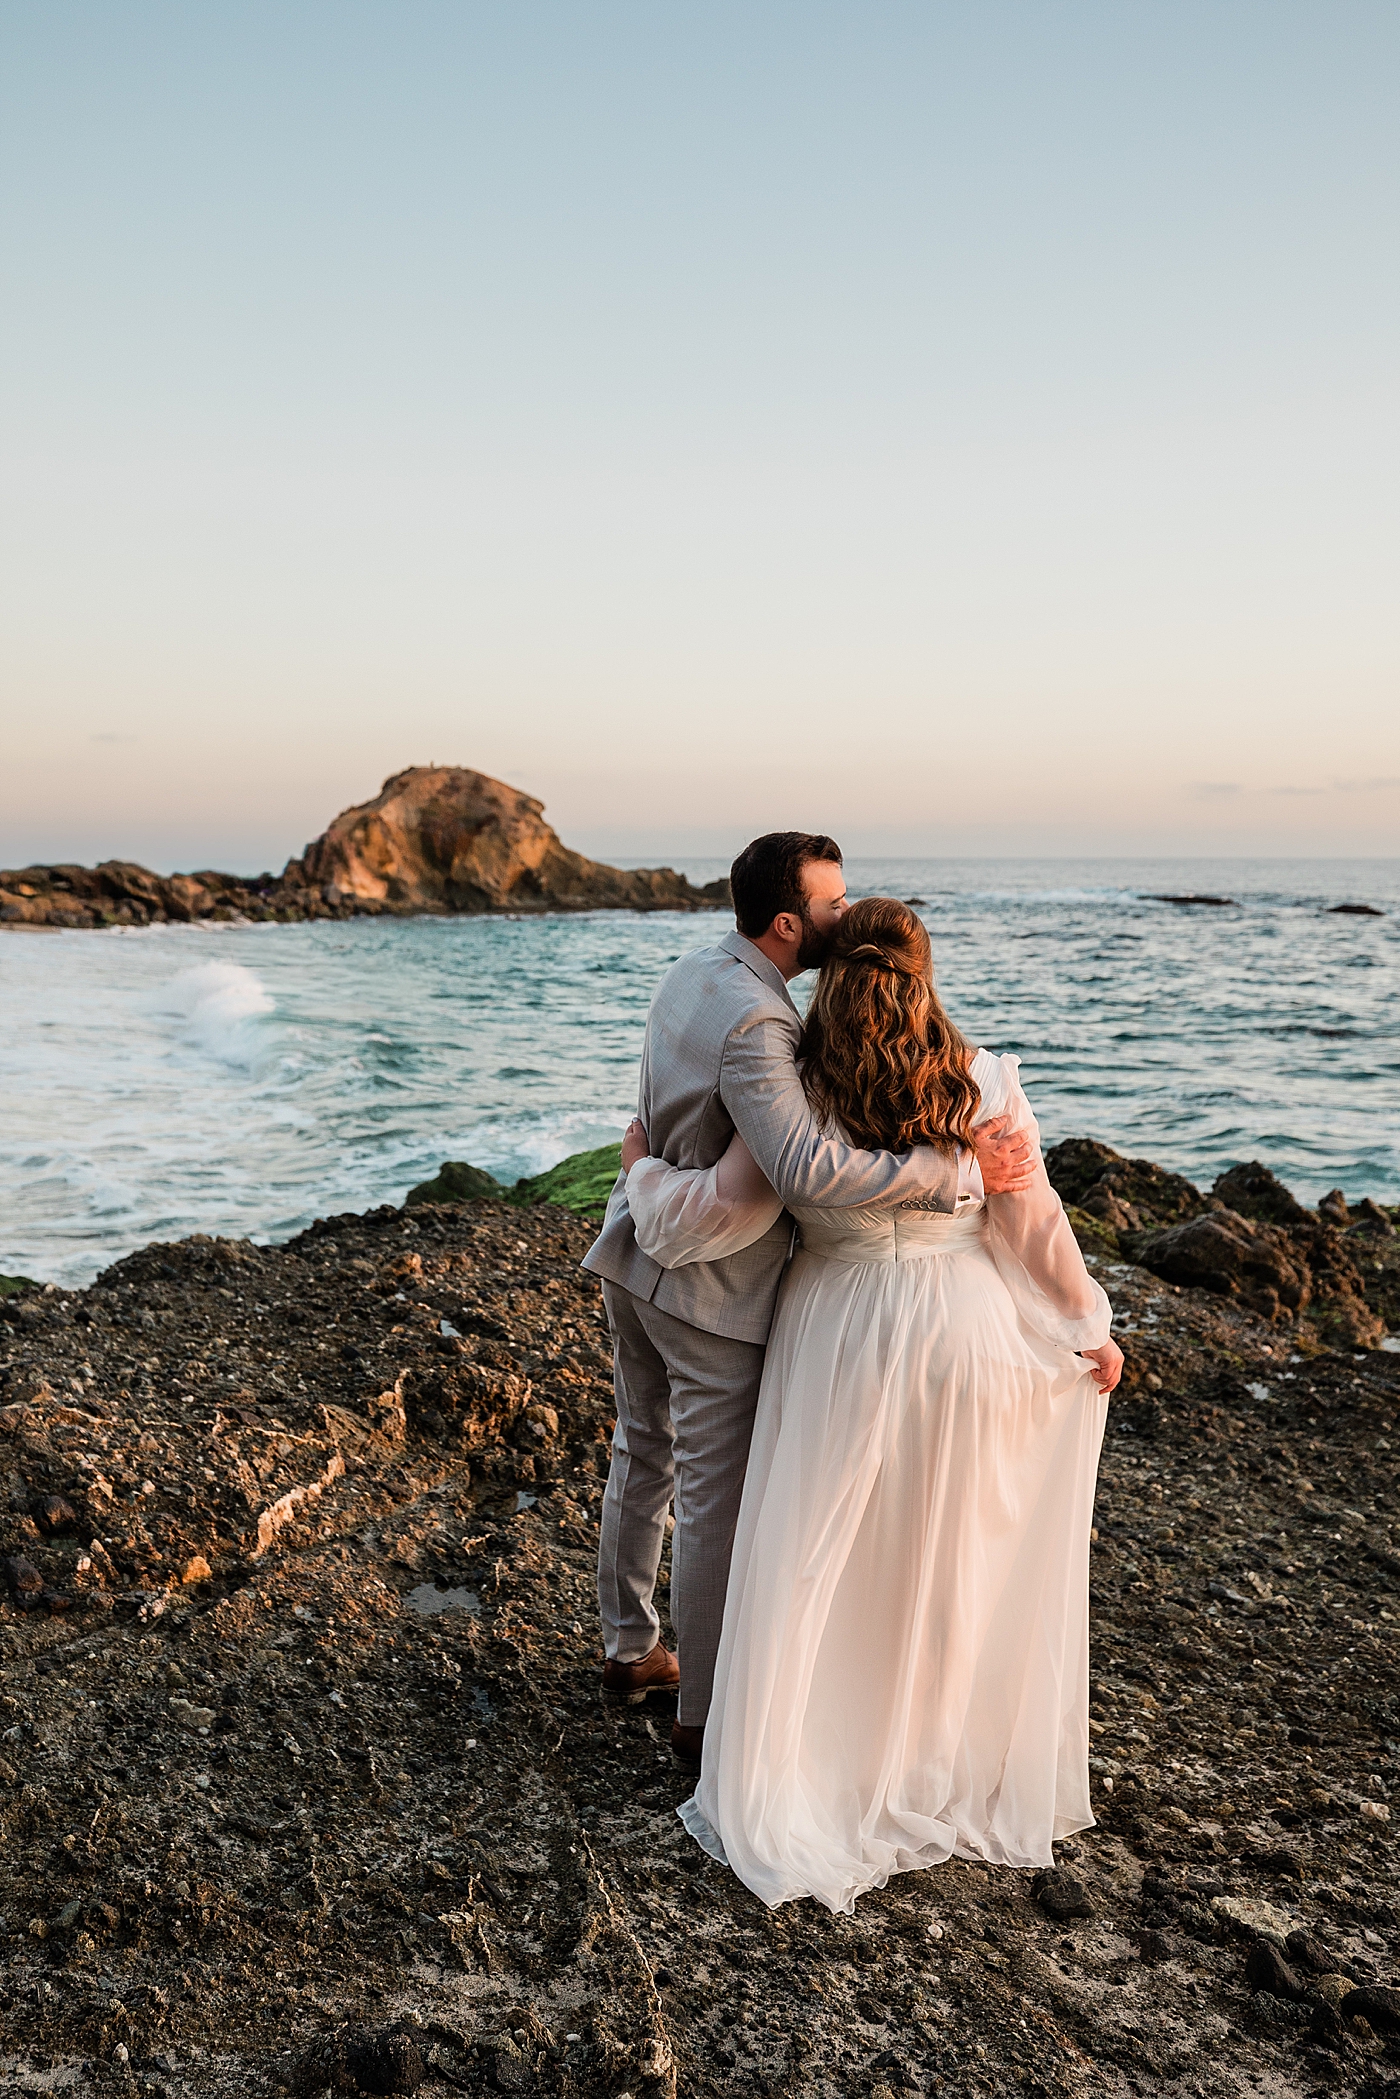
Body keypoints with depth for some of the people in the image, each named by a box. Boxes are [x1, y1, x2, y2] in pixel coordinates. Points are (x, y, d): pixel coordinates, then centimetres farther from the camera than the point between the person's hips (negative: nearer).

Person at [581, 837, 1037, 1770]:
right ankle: (708, 1718, 19)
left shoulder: (691, 974, 2)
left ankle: (631, 1648, 42)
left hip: (638, 1254, 10)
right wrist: (959, 1169, -35)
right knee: (718, 1501, 4)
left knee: (644, 1453, 23)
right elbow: (806, 1170, -40)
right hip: (708, 1287, -10)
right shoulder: (753, 1023, -28)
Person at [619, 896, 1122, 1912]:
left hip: (839, 1342, -1)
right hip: (963, 1334, 1)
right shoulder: (984, 1083, -9)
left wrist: (644, 1166, 7)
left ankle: (783, 1793, 23)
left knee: (813, 1568, 11)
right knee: (952, 1564, 18)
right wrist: (1091, 1328, 11)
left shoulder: (797, 1096, -13)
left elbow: (715, 1217, -12)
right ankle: (947, 1766, 36)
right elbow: (1036, 1226, -3)